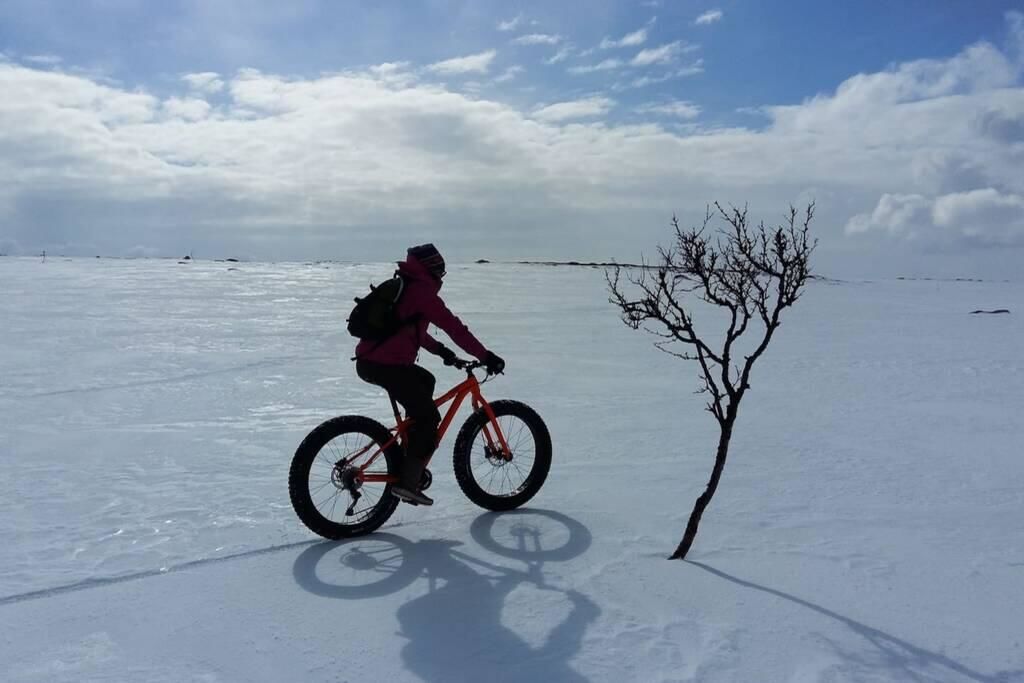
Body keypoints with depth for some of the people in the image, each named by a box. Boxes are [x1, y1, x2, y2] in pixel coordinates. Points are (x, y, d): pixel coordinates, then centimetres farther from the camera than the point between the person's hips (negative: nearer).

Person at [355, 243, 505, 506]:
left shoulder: (402, 286, 21)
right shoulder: (421, 291, -9)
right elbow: (453, 327, -13)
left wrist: (439, 349, 31)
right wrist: (485, 356, -9)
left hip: (368, 359, 10)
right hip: (384, 365, -10)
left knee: (425, 381, 28)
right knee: (429, 416, -3)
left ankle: (410, 448, 29)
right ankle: (407, 482, -3)